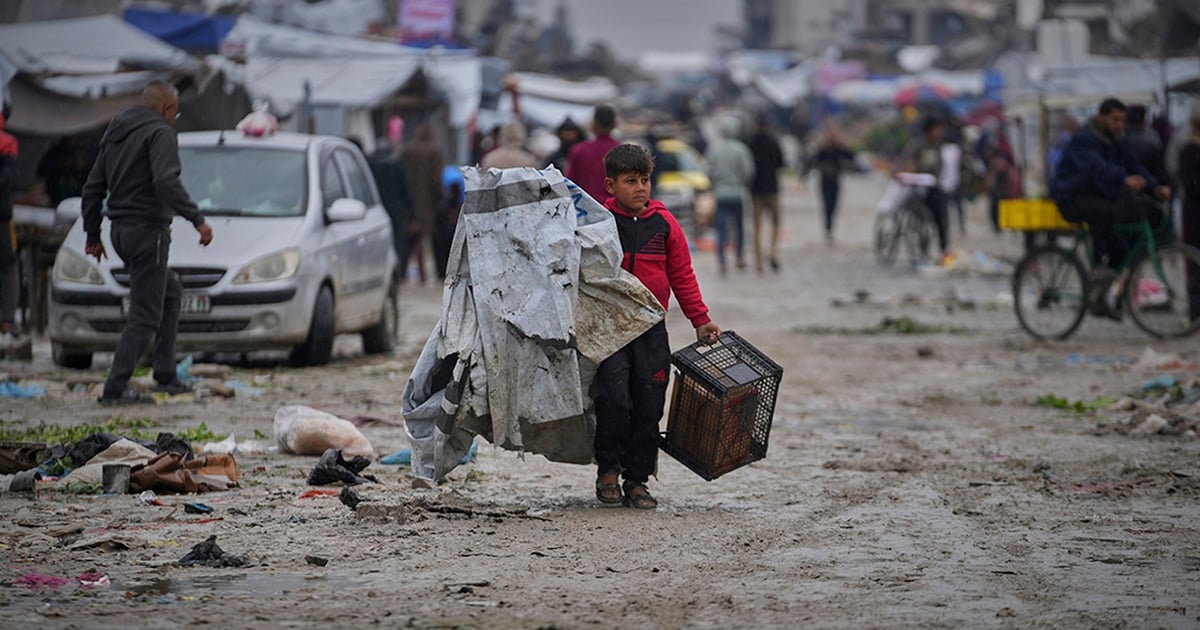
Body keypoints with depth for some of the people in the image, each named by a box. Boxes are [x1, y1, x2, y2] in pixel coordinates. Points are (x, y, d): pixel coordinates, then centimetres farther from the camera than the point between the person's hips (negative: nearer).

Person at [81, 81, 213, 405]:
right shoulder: (160, 133, -11)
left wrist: (92, 235, 24)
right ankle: (115, 388, -10)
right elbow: (166, 182, -27)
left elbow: (93, 187, 19)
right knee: (145, 314, -6)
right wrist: (197, 219, -28)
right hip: (148, 229, -9)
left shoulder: (115, 133, 16)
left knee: (170, 293, 24)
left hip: (120, 231, 9)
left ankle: (166, 375, 21)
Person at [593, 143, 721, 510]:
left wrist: (700, 319, 11)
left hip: (652, 330, 3)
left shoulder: (664, 224, 5)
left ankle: (636, 480, 13)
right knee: (614, 399, -15)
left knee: (648, 407, 2)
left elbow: (682, 275, 12)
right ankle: (607, 469, 6)